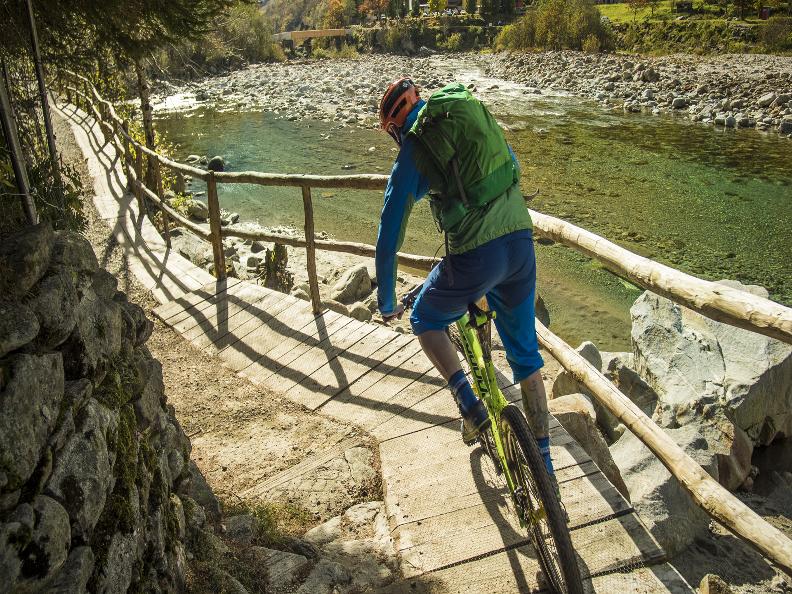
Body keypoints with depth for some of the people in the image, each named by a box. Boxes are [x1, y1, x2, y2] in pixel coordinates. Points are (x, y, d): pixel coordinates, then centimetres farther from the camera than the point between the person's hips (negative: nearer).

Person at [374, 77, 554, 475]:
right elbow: (513, 168, 30)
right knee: (525, 350, 21)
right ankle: (543, 457, 30)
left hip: (474, 256, -5)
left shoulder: (411, 154, 4)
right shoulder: (475, 112, 16)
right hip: (522, 242, 5)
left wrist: (386, 303, 18)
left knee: (425, 323, 25)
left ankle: (470, 406, 10)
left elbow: (389, 237, 7)